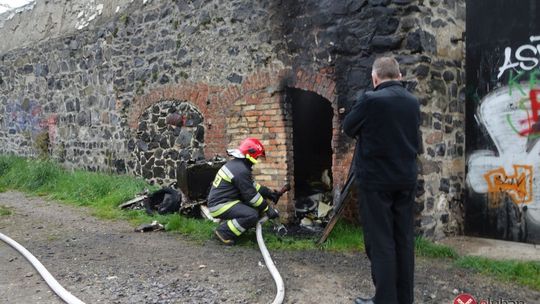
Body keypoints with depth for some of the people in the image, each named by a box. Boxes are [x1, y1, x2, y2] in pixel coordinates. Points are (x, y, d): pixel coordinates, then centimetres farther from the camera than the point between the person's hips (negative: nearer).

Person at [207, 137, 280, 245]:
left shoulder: (235, 163, 10)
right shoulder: (241, 170, -22)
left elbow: (251, 185, 19)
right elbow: (251, 195, -18)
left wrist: (268, 192, 15)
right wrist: (267, 209, -8)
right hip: (220, 206, -10)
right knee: (252, 215, -24)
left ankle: (229, 221, 10)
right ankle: (224, 232, -12)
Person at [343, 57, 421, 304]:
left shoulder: (371, 99, -14)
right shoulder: (413, 102, 7)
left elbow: (348, 128, -1)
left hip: (376, 179, -6)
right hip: (406, 178, 6)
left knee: (380, 241, 0)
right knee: (404, 239, 11)